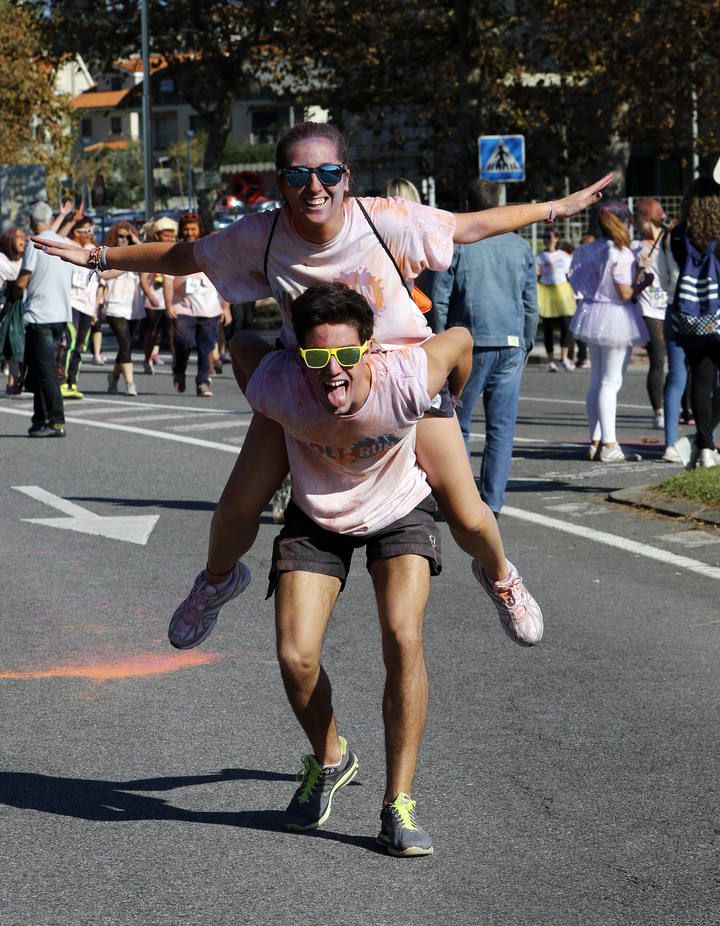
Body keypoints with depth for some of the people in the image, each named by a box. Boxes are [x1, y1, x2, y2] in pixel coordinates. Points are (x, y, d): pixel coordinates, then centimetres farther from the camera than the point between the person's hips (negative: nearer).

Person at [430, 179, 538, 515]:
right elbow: (531, 303, 11)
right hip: (510, 345, 3)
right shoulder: (519, 246, 7)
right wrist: (526, 345, 20)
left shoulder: (456, 244, -4)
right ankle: (492, 503, 0)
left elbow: (439, 300, -6)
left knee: (457, 423, 9)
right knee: (502, 427, 4)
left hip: (469, 344, -3)